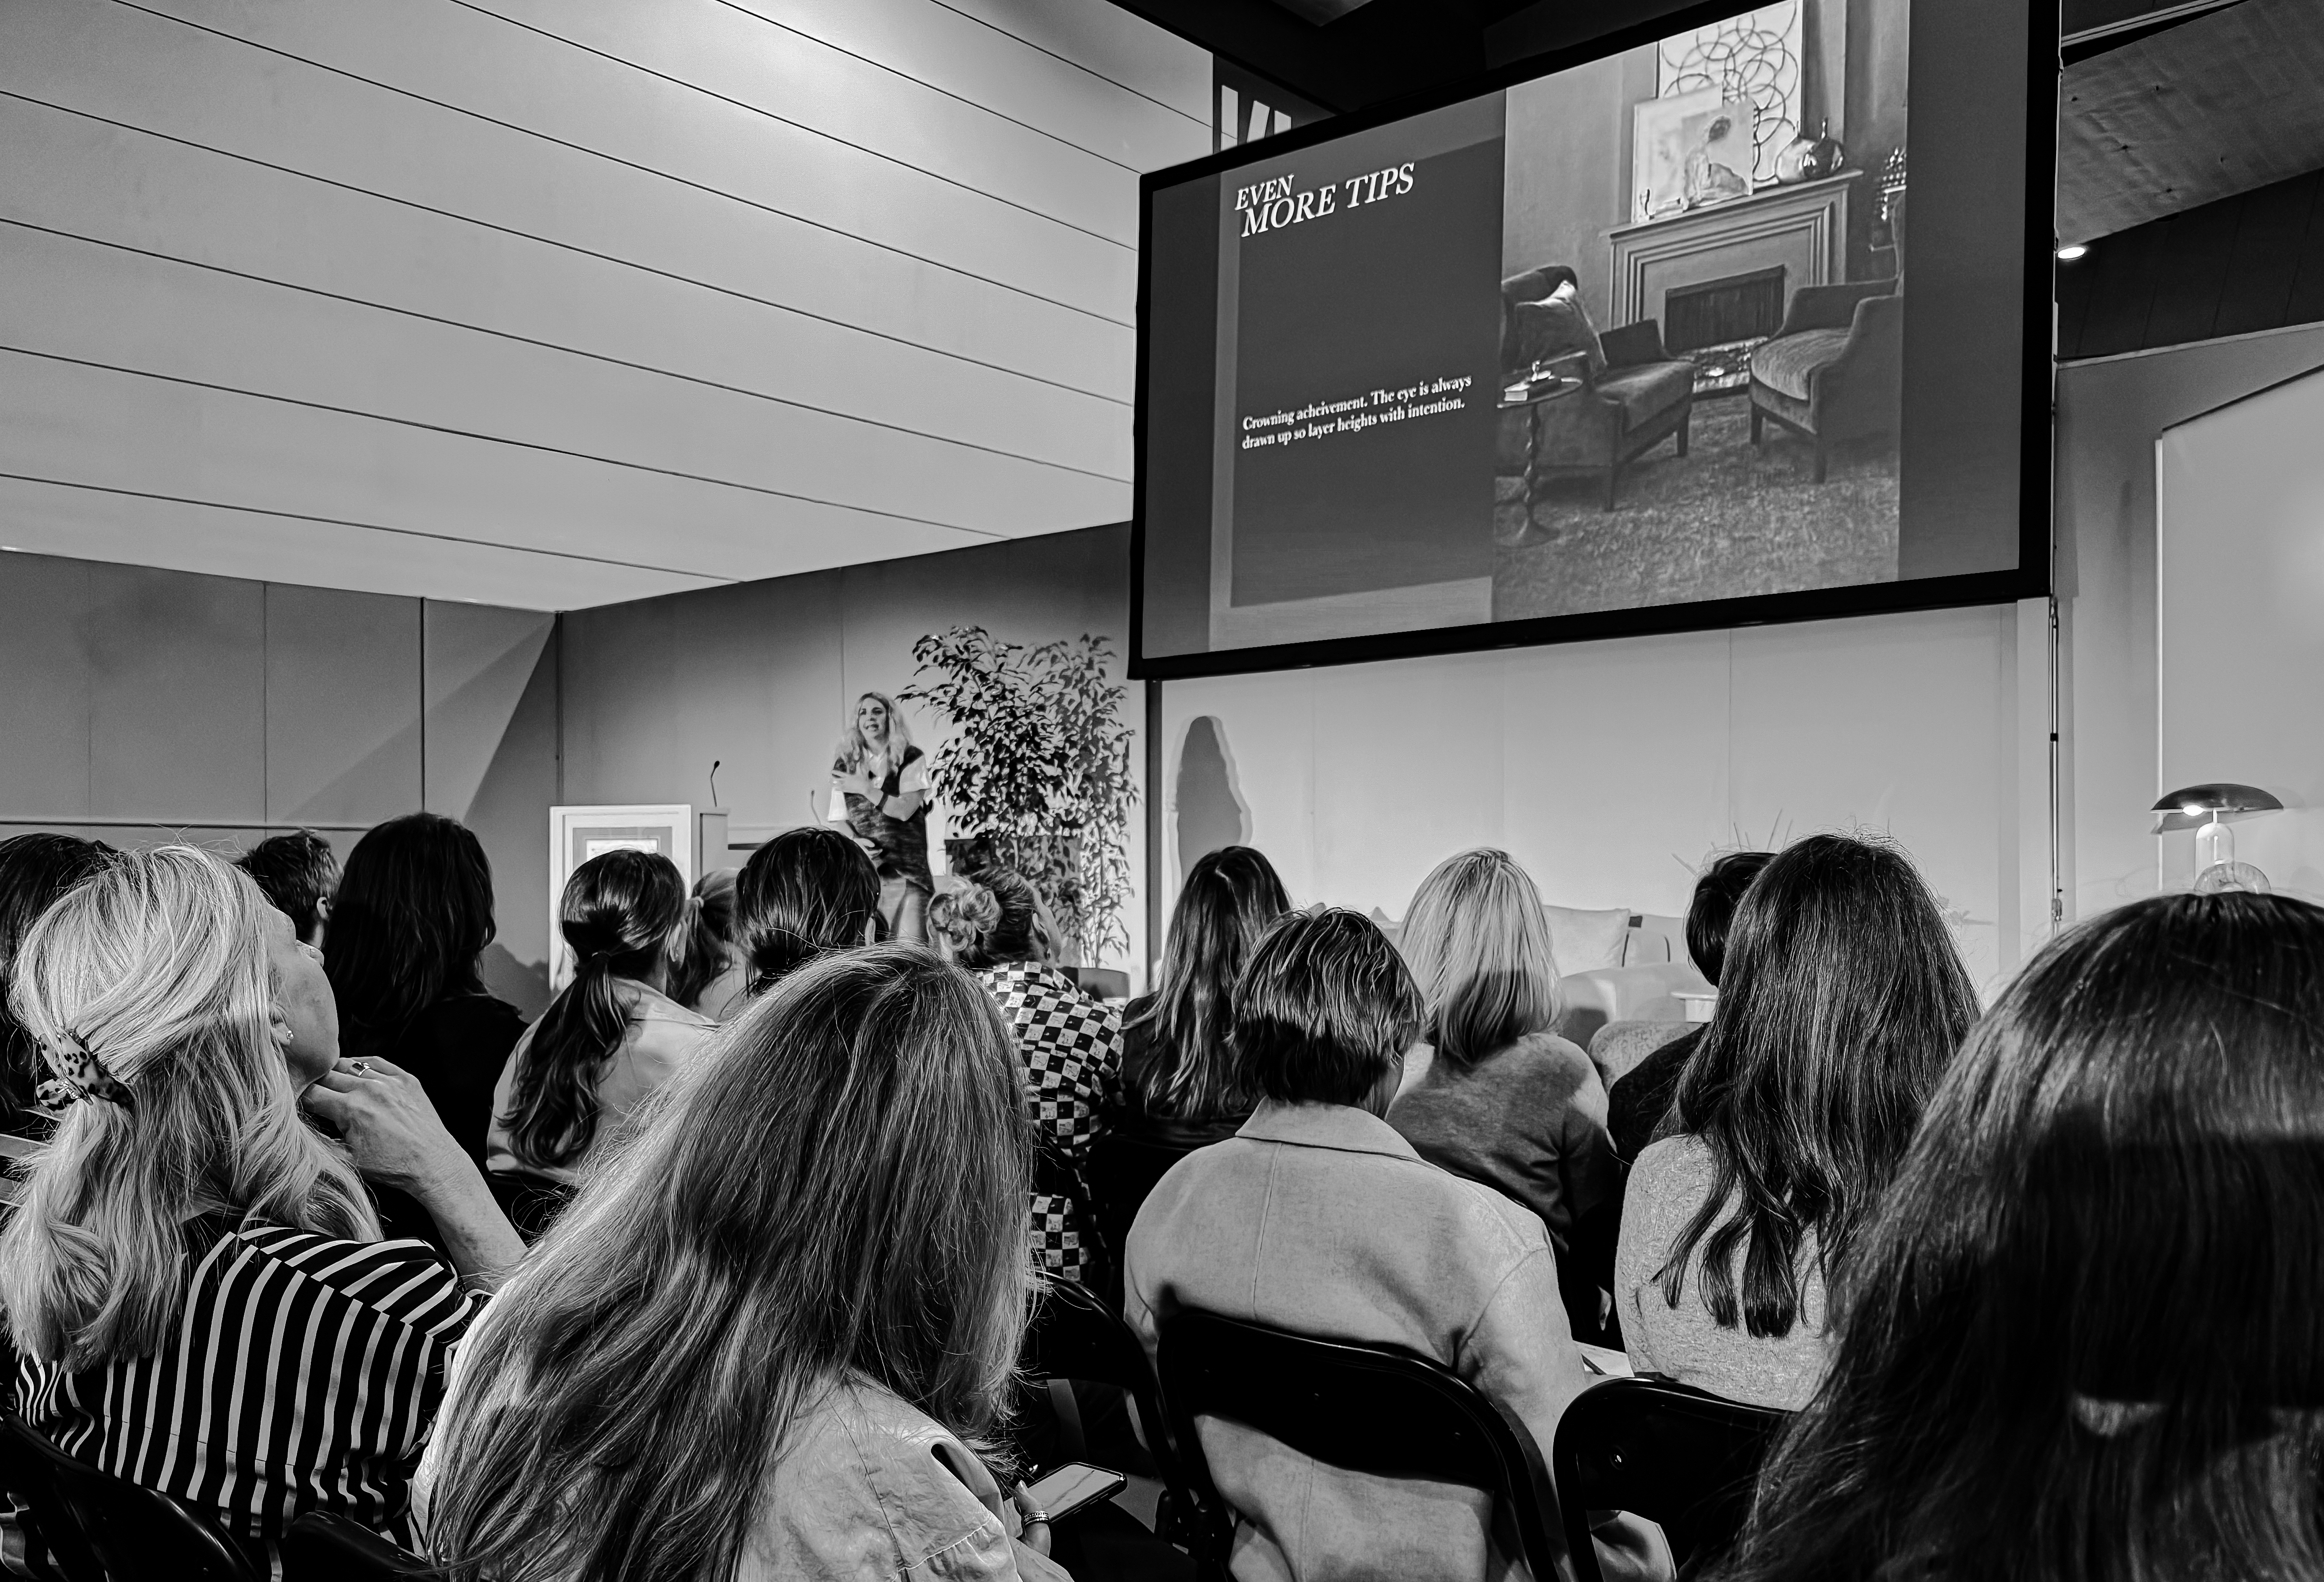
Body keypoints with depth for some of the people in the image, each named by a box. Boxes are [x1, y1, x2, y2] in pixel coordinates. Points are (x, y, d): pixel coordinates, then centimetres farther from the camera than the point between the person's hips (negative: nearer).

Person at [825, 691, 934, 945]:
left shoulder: (911, 759, 5)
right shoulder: (846, 764, 12)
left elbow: (905, 809, -6)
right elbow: (837, 819, 10)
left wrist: (864, 788, -5)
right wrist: (855, 842, -9)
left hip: (906, 871, -2)